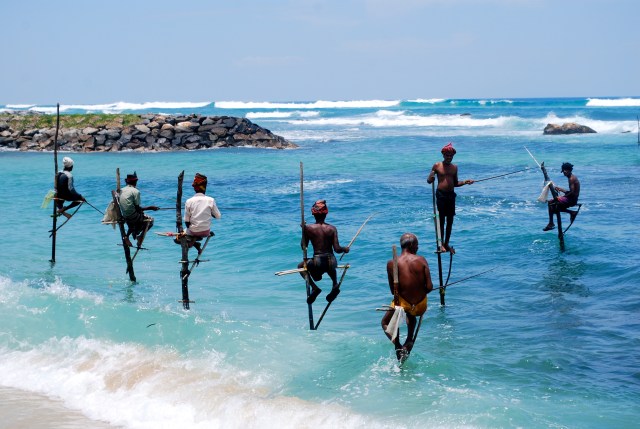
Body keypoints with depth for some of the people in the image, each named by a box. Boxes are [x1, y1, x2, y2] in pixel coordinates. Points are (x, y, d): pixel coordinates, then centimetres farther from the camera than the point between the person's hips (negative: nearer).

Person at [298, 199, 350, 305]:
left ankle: (314, 287, 9)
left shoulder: (308, 228, -6)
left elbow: (304, 246, 2)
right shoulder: (332, 229, -3)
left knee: (300, 266, 28)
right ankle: (335, 285, 17)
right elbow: (337, 249, -6)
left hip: (317, 263, -3)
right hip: (331, 262, 3)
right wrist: (345, 249, 16)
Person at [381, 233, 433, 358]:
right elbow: (429, 287, -13)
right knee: (411, 315, 40)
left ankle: (398, 346, 5)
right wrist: (419, 293, 8)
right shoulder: (421, 260, -10)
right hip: (421, 307, 2)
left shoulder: (391, 264, -10)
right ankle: (409, 341, 25)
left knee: (385, 323, 27)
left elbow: (393, 290, -4)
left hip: (402, 304, -2)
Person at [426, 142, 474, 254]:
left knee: (450, 220, 7)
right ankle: (441, 244, -1)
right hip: (441, 194, -4)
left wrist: (464, 182, 2)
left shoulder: (454, 167, 12)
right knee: (441, 219, -5)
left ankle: (446, 243, 17)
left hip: (451, 195, 5)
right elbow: (428, 181, 0)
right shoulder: (437, 166, -1)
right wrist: (431, 178, -22)